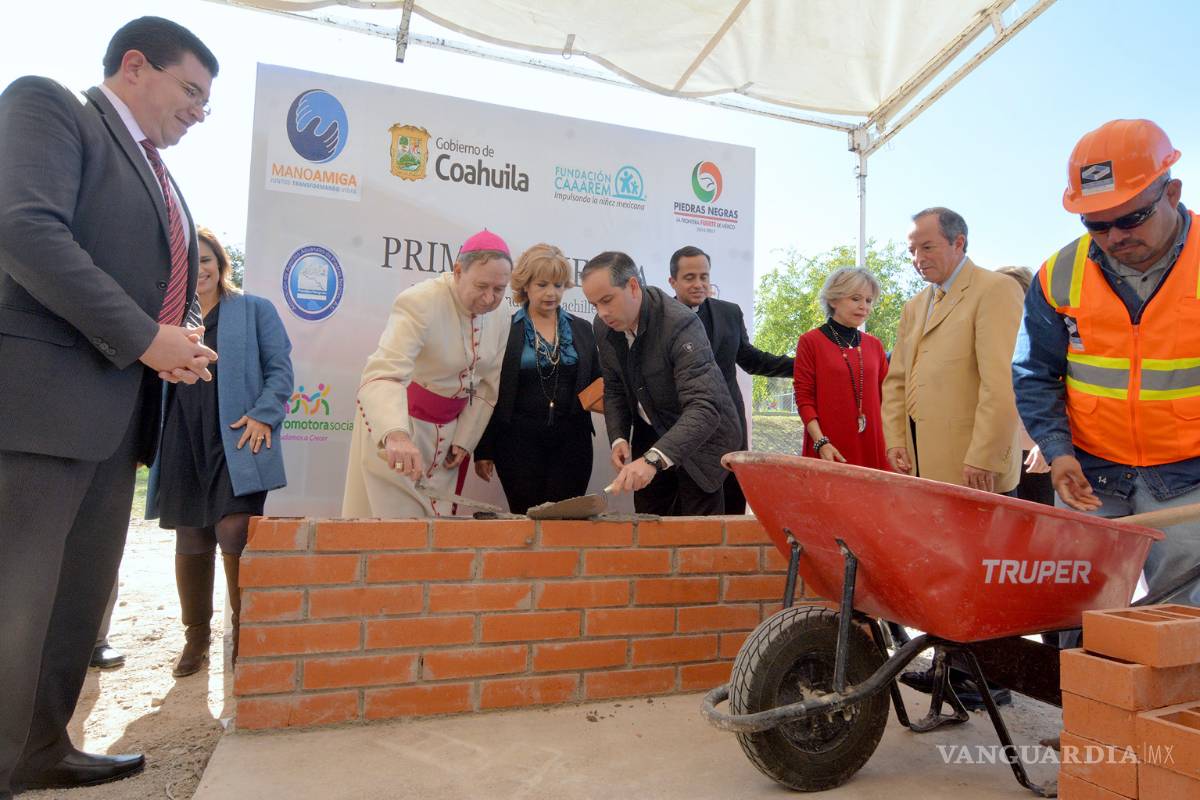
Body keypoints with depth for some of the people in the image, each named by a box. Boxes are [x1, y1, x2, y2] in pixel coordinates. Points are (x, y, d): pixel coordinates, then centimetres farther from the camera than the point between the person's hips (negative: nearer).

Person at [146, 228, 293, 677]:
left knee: (234, 531, -15)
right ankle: (196, 636, 22)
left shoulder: (254, 311, 8)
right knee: (190, 540, 8)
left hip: (238, 439, -4)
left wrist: (263, 415, -13)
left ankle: (244, 632, 3)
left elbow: (279, 369, 2)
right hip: (184, 442, 4)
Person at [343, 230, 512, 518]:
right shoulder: (420, 302, -24)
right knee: (396, 514, 0)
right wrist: (396, 435, -53)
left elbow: (488, 387, 4)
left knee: (438, 516, 13)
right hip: (395, 423, -5)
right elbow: (383, 374, -37)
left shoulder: (500, 319, -4)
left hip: (451, 428, 6)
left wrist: (465, 439, -1)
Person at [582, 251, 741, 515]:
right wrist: (618, 439, -9)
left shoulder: (680, 324, -30)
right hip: (650, 434, 6)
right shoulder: (604, 327, -8)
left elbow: (704, 409, -38)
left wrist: (653, 458, -49)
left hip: (699, 437, -5)